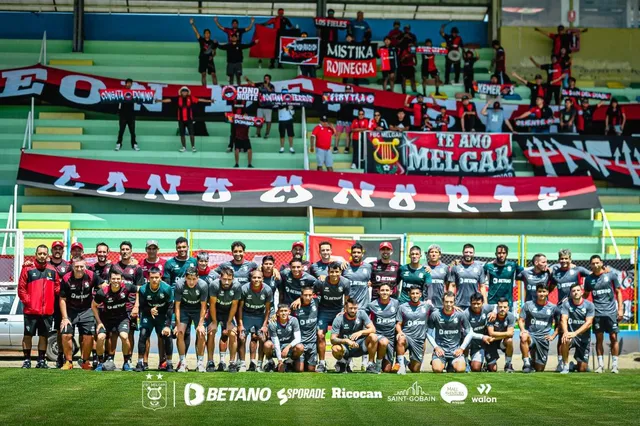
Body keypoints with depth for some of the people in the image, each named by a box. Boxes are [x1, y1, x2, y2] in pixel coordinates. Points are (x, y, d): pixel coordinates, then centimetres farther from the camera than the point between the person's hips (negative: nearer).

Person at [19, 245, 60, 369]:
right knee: (28, 335, 2)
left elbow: (57, 288, 10)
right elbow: (21, 288, -1)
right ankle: (27, 360, 9)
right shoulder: (28, 269, 1)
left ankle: (41, 360, 16)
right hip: (31, 310, -3)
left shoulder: (52, 271, 9)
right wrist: (27, 301, -10)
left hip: (47, 311, 3)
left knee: (44, 336, 8)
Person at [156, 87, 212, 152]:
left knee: (191, 134, -3)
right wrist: (161, 100, -8)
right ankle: (184, 147, 19)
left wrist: (208, 101, -8)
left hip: (189, 119, -1)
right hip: (181, 119, 1)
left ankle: (193, 147, 10)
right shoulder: (178, 98, -1)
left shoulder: (190, 98, -3)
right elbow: (169, 100, -2)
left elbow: (199, 99, -4)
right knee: (182, 134, 7)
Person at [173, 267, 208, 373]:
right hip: (184, 309, 0)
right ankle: (183, 363, -4)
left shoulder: (203, 285, -26)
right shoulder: (179, 285, -25)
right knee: (180, 333, -14)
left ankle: (200, 363, 0)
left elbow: (203, 306, -17)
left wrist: (201, 324, -20)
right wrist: (178, 324, -19)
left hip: (198, 309, 0)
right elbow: (177, 305, -16)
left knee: (201, 334, -13)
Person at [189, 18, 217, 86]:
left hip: (210, 61, 1)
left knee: (213, 74, -6)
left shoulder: (212, 42, 8)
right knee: (203, 74, -1)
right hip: (202, 60, -1)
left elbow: (214, 52, 14)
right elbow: (196, 32, -7)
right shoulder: (202, 40, 3)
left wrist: (212, 56, -8)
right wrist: (192, 24, -18)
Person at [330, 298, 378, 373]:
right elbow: (333, 339, -17)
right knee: (335, 349, -35)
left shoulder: (361, 314, -7)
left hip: (359, 346, 1)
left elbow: (373, 329, -13)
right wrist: (346, 341, -37)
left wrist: (360, 332, -33)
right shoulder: (339, 319, -12)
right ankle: (342, 362, 3)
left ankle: (371, 365, -13)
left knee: (373, 337, -26)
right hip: (345, 348, -1)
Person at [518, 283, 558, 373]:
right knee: (524, 337, -41)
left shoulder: (553, 307, 6)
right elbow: (521, 320, 1)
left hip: (543, 339, 2)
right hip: (530, 335, -2)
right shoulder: (528, 305, 3)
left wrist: (553, 336, 2)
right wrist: (523, 329, -19)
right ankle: (527, 364, -28)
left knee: (539, 369, 2)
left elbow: (558, 324, 15)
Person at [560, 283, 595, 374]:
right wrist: (565, 332, -33)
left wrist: (575, 333, -28)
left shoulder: (589, 305, -6)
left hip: (584, 338, 0)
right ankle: (565, 366, -18)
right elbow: (564, 319, -12)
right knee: (565, 341, -38)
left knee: (582, 369, -2)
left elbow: (588, 323, -15)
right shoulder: (566, 304, -2)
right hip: (571, 334, 0)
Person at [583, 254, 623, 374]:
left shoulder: (611, 275, 1)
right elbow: (586, 295, 17)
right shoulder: (589, 279, 7)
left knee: (613, 337, -2)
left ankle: (614, 365, 2)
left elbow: (618, 292, 5)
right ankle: (600, 365, 10)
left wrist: (620, 309, 0)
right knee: (599, 339, 4)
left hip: (611, 312, -2)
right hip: (597, 313, 2)